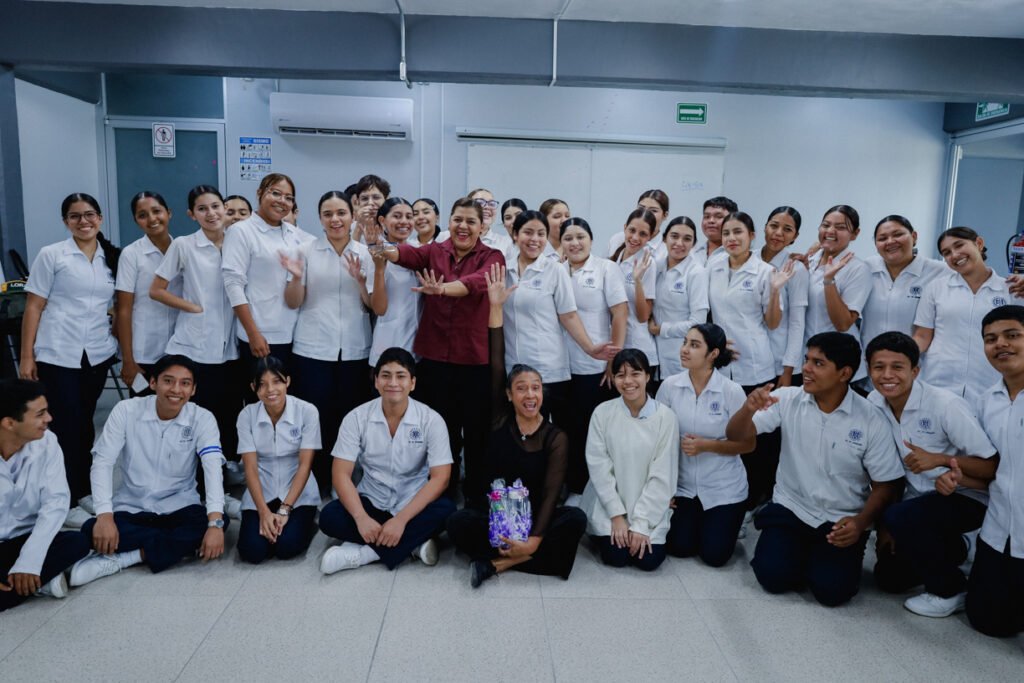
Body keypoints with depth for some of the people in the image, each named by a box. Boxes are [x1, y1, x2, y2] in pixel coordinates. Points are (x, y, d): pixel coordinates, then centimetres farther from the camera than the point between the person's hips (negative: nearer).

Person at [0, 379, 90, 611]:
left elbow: (56, 501, -13)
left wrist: (29, 561, -25)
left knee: (77, 543, -28)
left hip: (24, 540, 2)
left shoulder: (46, 443, -8)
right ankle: (39, 579, -9)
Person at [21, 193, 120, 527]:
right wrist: (26, 356, -7)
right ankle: (67, 501, 13)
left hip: (97, 355, 4)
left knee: (85, 423, 13)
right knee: (65, 426, 1)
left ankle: (85, 490, 25)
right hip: (57, 355, -3)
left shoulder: (113, 257, 9)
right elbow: (33, 307, -3)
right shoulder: (51, 255, -2)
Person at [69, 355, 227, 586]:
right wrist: (105, 515, -27)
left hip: (179, 508, 0)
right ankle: (179, 544, -19)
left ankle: (123, 558, -24)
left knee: (217, 523, -30)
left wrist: (215, 523, -35)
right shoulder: (126, 410, -8)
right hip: (129, 508, 1)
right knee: (92, 531, -29)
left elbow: (213, 469, -21)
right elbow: (102, 462, -11)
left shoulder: (202, 418, -10)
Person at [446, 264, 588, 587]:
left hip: (533, 518, 1)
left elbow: (551, 493, -13)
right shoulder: (499, 421, -2)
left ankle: (498, 562, -23)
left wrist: (535, 538, -29)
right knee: (459, 523, -31)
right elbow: (495, 368, -10)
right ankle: (525, 557, -20)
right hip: (491, 515, -1)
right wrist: (496, 308, -15)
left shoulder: (556, 438, -5)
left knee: (576, 519, -28)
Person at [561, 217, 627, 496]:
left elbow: (620, 314, -6)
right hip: (563, 366, 3)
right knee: (569, 428, 10)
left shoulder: (606, 269, -1)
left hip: (597, 366, -3)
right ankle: (574, 489, 24)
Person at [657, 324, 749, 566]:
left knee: (714, 555, -3)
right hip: (683, 484, 2)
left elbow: (744, 443, -8)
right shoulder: (669, 386, -9)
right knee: (679, 548, -4)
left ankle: (728, 523, 30)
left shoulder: (732, 391, -15)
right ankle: (695, 519, 28)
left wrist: (706, 445, -24)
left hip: (724, 487, -2)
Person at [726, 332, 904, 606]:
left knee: (832, 589, -19)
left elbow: (886, 484, -4)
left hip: (842, 519, -1)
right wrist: (748, 409, -32)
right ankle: (803, 552, 16)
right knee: (772, 575, -17)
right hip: (791, 508, 1)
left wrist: (861, 522, -21)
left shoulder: (871, 419, -11)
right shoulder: (788, 399, -8)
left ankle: (824, 557, 16)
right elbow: (735, 436, -10)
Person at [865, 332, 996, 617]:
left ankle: (950, 590, -5)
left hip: (967, 498, -6)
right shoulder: (874, 404, -9)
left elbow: (993, 467, -23)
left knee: (900, 517, -33)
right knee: (888, 577, 4)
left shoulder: (945, 405, -25)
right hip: (921, 497, 6)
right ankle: (953, 549, 32)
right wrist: (883, 526, 2)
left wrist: (941, 459, -37)